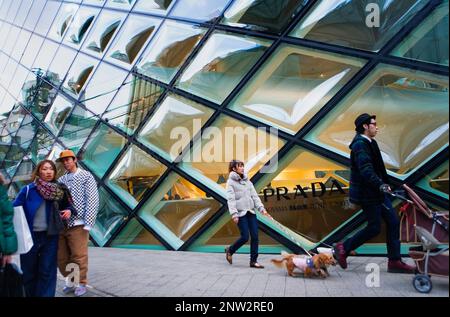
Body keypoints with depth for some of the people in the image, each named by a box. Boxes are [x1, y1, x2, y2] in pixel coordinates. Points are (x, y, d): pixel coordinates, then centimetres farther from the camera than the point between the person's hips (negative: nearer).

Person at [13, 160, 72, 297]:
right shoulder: (28, 190, -7)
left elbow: (66, 205, 16)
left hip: (50, 236, 1)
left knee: (47, 271, 4)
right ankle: (31, 294, 30)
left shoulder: (59, 190, 1)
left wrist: (68, 210, -6)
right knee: (29, 271, 12)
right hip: (30, 236, -1)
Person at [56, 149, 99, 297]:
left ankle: (81, 284, 16)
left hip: (77, 224, -4)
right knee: (61, 258, 10)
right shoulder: (60, 180, 14)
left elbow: (92, 200, -5)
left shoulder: (86, 176, 2)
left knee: (79, 257, 0)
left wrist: (88, 223, -12)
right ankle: (70, 281, 27)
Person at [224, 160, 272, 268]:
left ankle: (253, 261, 11)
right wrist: (234, 214, -20)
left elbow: (254, 196, 11)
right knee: (245, 237, -7)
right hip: (241, 213, -5)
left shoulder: (247, 181, 14)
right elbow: (231, 199, -11)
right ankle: (229, 250, 20)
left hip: (251, 212, 6)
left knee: (255, 236, 1)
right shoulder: (231, 182, -3)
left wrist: (262, 208, 1)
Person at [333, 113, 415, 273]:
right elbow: (366, 169, -29)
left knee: (393, 221, 8)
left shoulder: (370, 143, 14)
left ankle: (394, 261, 16)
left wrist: (384, 184, 17)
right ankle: (343, 248, 12)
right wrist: (380, 184, -37)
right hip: (367, 194, -10)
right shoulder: (360, 144, -17)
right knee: (374, 227, -2)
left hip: (376, 191, 10)